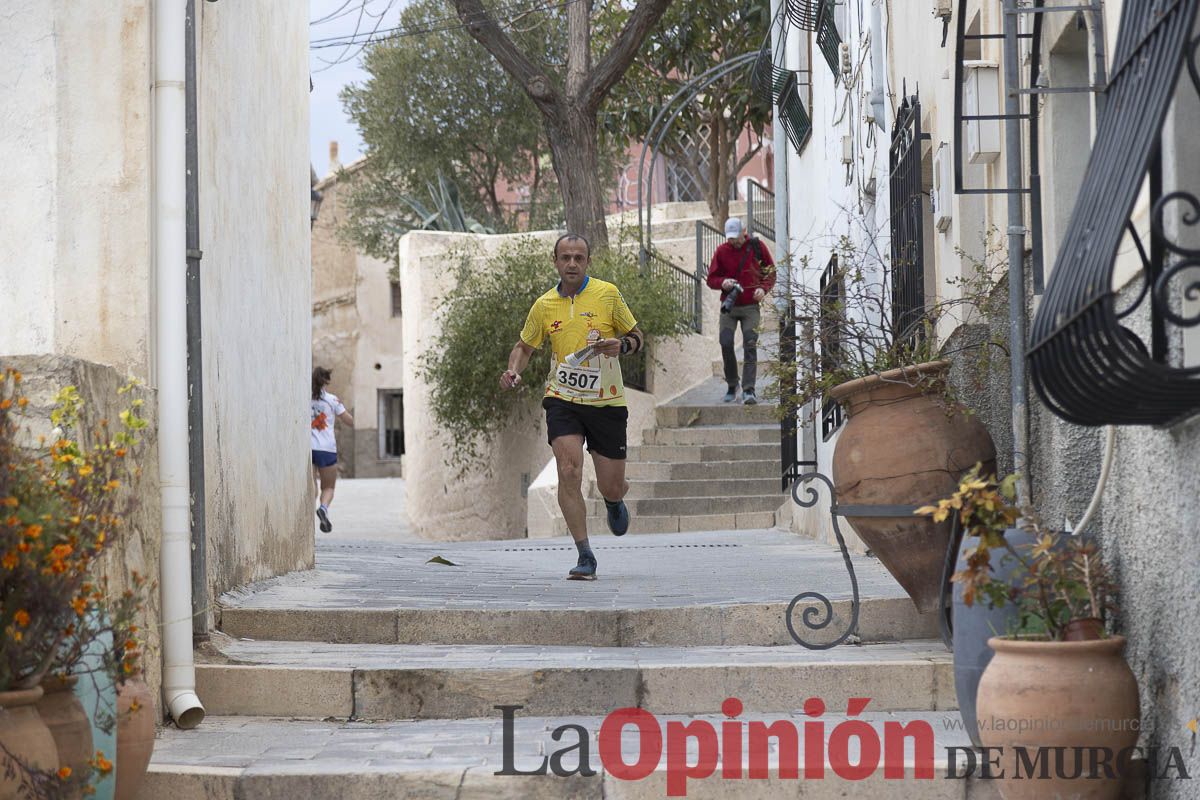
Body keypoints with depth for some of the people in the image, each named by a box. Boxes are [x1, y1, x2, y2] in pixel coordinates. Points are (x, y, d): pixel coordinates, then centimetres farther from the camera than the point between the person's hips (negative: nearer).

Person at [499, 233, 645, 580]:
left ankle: (614, 501, 45)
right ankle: (585, 557, -15)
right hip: (563, 399, 1)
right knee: (569, 470, -20)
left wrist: (621, 345, -16)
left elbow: (637, 336, 6)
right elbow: (524, 345, 17)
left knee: (611, 487, 4)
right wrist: (514, 370, -3)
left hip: (607, 402, -1)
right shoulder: (544, 305, 4)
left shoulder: (608, 294, -2)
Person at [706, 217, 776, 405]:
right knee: (726, 344, -7)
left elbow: (771, 272, 9)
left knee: (750, 346, -12)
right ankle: (732, 385, 12)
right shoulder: (721, 251, 3)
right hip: (729, 306, 1)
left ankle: (748, 389, -16)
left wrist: (763, 288, -10)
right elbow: (711, 279, 8)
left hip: (751, 306, -1)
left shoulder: (756, 247, 1)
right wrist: (722, 283, -15)